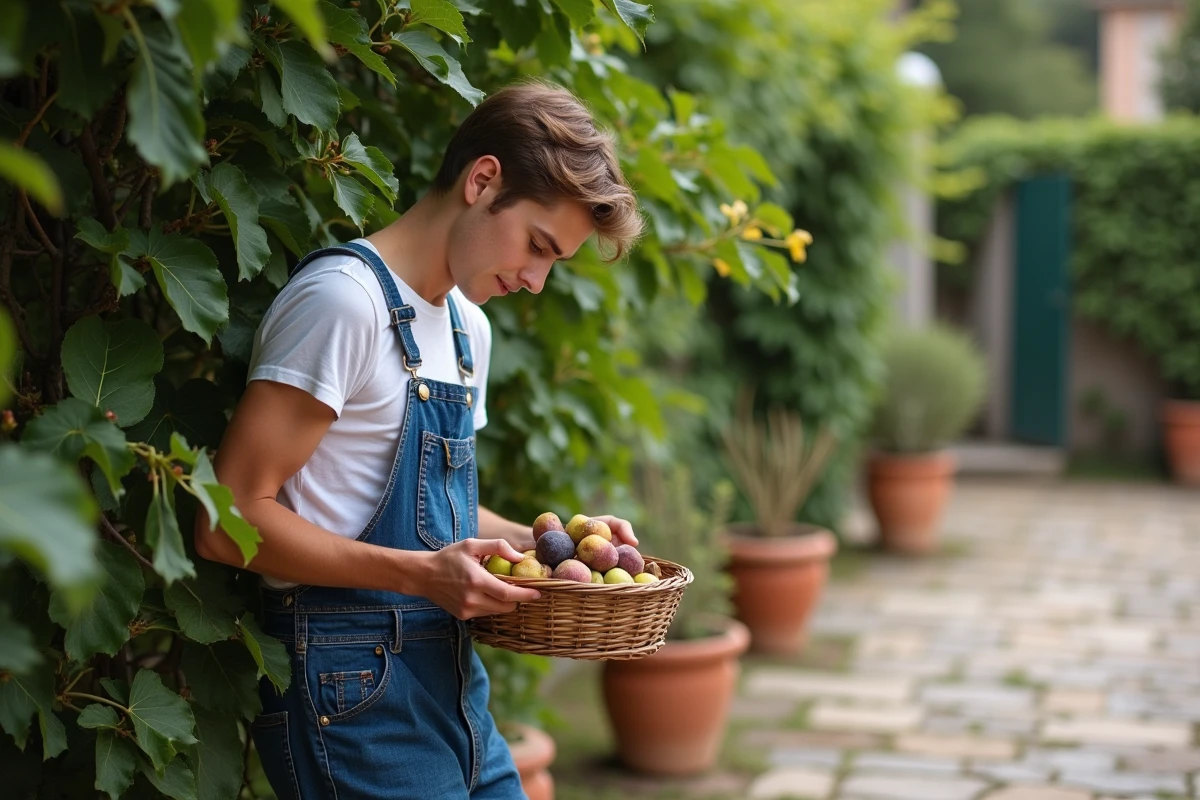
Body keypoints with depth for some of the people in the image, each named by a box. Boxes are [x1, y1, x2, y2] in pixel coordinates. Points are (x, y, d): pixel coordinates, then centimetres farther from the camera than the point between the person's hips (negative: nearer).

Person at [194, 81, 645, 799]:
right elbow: (229, 522, -19)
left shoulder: (470, 328, 15)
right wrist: (421, 573, -22)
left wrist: (540, 540, 8)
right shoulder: (344, 296, -14)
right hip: (354, 691, -9)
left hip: (454, 682, 9)